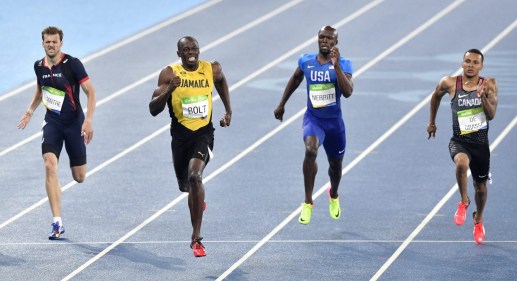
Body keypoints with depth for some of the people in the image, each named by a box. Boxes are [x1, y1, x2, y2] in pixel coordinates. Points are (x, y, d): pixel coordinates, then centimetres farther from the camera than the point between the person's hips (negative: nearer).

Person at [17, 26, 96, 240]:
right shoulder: (39, 66, 2)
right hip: (52, 123, 3)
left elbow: (90, 92, -12)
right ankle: (57, 223, -17)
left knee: (79, 178, 4)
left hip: (74, 123, -3)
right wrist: (29, 111, 18)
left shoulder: (72, 64, -13)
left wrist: (88, 120, -20)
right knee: (50, 166, -19)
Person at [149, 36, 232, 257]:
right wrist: (168, 90, -29)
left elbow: (221, 82, 22)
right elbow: (153, 110, -13)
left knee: (195, 176, -26)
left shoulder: (212, 69, -4)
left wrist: (228, 111, 20)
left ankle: (196, 238, -21)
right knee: (185, 185, 17)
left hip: (204, 133, -2)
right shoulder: (169, 74, -9)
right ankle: (198, 198, 60)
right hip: (180, 134, 2)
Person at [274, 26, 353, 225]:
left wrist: (336, 66, -34)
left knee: (335, 165, 18)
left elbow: (348, 92, -27)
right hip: (313, 119, -1)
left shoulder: (343, 64, -12)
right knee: (310, 151, -31)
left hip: (334, 121, 1)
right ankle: (308, 203, -24)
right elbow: (295, 79, 17)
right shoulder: (306, 61, -4)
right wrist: (282, 104, 22)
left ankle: (334, 196, 53)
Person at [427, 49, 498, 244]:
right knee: (461, 163, -36)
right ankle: (463, 202, -10)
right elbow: (436, 96, 15)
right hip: (459, 141, -2)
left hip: (480, 142, 2)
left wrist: (482, 96, -30)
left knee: (480, 186, 16)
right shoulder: (450, 83, -7)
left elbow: (491, 115, -15)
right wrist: (432, 122, 22)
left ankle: (478, 220, 46)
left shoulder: (488, 85, -7)